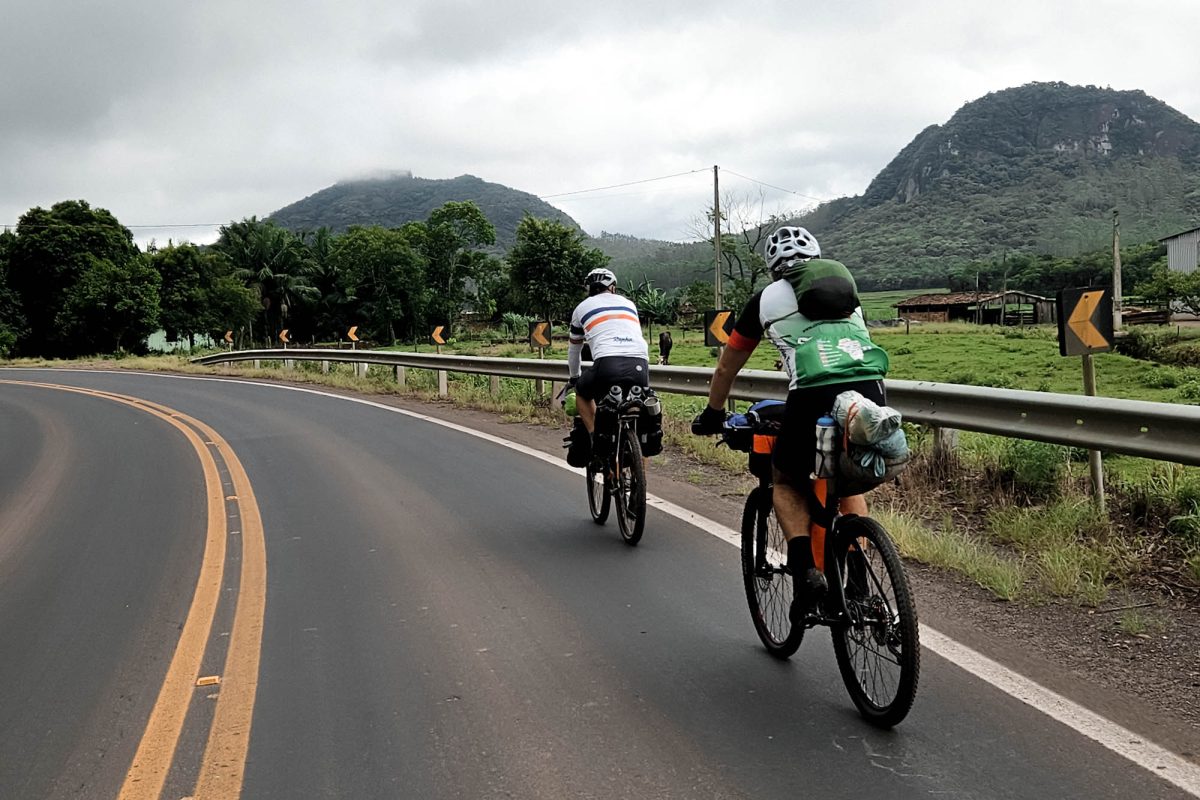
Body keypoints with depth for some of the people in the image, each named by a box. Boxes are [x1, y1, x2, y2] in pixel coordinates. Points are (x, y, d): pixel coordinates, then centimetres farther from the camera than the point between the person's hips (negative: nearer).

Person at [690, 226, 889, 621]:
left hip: (814, 395, -3)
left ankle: (805, 570, -1)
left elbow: (726, 369, 31)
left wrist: (712, 414, 46)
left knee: (787, 482, 20)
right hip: (871, 390, 4)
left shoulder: (768, 298, 20)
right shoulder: (846, 284, 29)